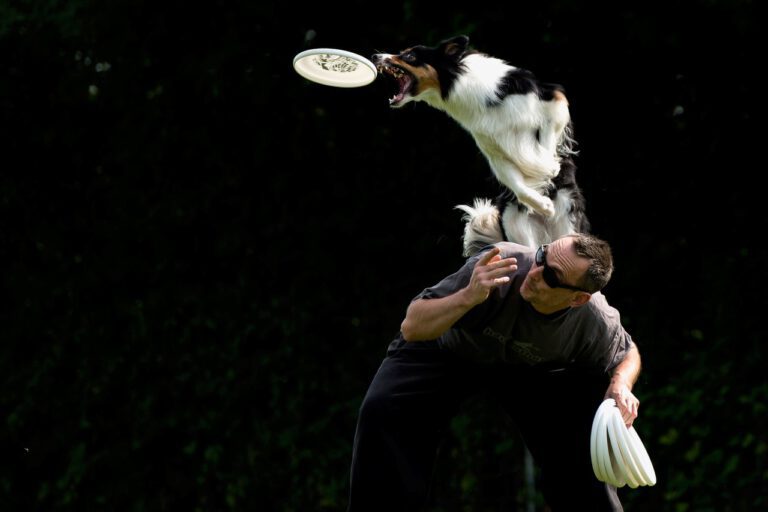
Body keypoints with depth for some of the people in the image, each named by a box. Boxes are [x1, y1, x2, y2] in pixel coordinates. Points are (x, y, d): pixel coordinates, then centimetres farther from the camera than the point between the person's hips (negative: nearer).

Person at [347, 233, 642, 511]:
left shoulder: (596, 323, -31)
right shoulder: (498, 267, -41)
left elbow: (628, 354, -5)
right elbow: (412, 328, -38)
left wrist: (620, 387, -29)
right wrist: (469, 297, -55)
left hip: (532, 368, 2)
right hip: (449, 349, -2)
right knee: (383, 410, -25)